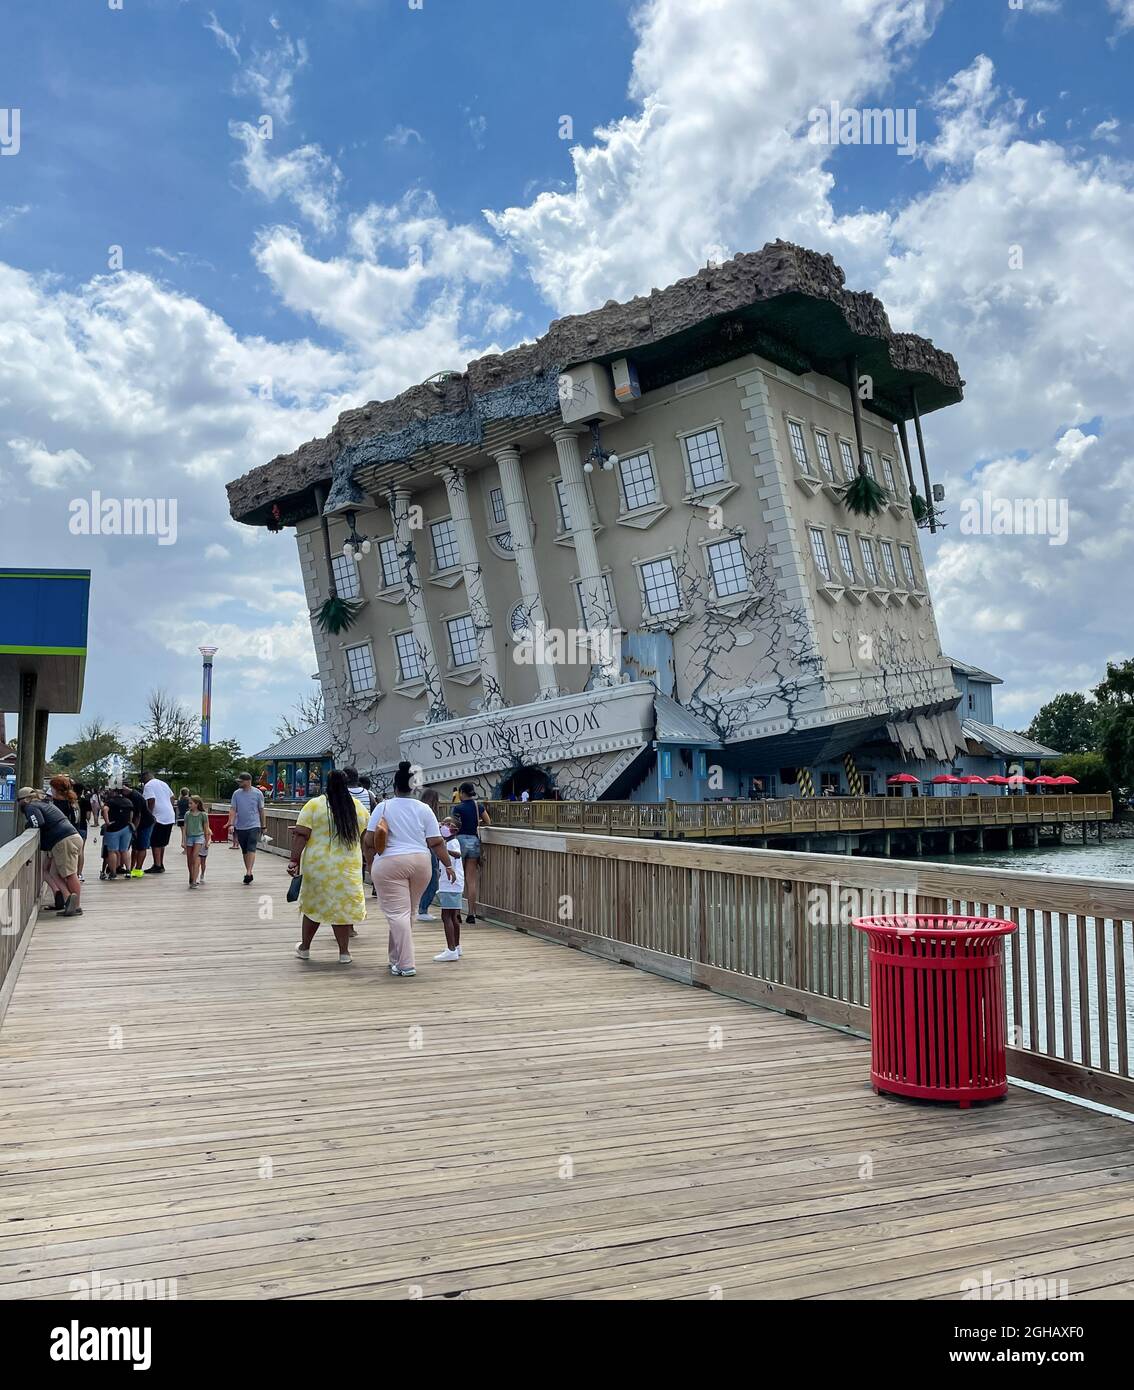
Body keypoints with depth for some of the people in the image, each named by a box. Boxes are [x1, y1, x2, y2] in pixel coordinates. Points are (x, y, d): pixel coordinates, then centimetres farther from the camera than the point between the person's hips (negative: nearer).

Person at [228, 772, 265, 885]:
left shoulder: (258, 793, -1)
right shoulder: (236, 794, 4)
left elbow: (261, 810, 7)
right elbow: (233, 810, 2)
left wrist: (263, 826, 10)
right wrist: (231, 824, -11)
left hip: (254, 826, -3)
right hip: (240, 827, 3)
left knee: (251, 849, -15)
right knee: (244, 851, 10)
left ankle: (248, 873, -22)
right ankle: (248, 873, 20)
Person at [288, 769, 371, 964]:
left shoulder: (314, 805, -4)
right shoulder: (359, 807, 4)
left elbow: (301, 835, -9)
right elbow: (367, 838, 11)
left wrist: (294, 860, -7)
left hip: (317, 865, -1)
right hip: (347, 867, 1)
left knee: (313, 904, 14)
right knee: (343, 906, 8)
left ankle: (305, 948, 28)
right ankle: (344, 952, 8)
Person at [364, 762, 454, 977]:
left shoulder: (383, 807, -1)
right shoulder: (424, 809, 4)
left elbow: (369, 841, -3)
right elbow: (436, 842, 1)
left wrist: (370, 865, 9)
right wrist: (448, 865, 9)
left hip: (390, 864, -3)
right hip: (420, 863, 3)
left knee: (397, 913, -3)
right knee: (405, 912, 16)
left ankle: (406, 965, -7)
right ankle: (397, 959, 26)